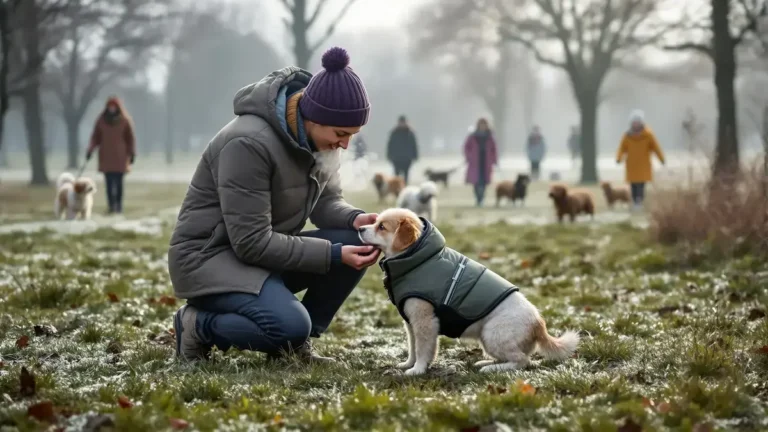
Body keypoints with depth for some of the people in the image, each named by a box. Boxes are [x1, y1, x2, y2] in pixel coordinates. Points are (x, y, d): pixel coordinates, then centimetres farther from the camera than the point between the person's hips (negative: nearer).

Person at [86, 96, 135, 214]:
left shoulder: (125, 120, 0)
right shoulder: (101, 120, 4)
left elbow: (130, 138, 2)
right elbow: (95, 137, 5)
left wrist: (132, 153, -2)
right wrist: (90, 150, -6)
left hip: (120, 155, -1)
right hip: (106, 155, 1)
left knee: (118, 181, -5)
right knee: (109, 182, -5)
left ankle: (119, 205, 3)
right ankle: (111, 206, -5)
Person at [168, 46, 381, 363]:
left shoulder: (318, 135, -4)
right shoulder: (249, 143, -29)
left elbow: (326, 201, 7)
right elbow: (252, 242, -27)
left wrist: (354, 218, -17)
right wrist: (333, 254, -27)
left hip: (268, 250, 8)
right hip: (209, 256, -8)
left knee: (354, 241, -13)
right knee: (291, 326, -31)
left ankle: (294, 344, 2)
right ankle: (199, 323, -3)